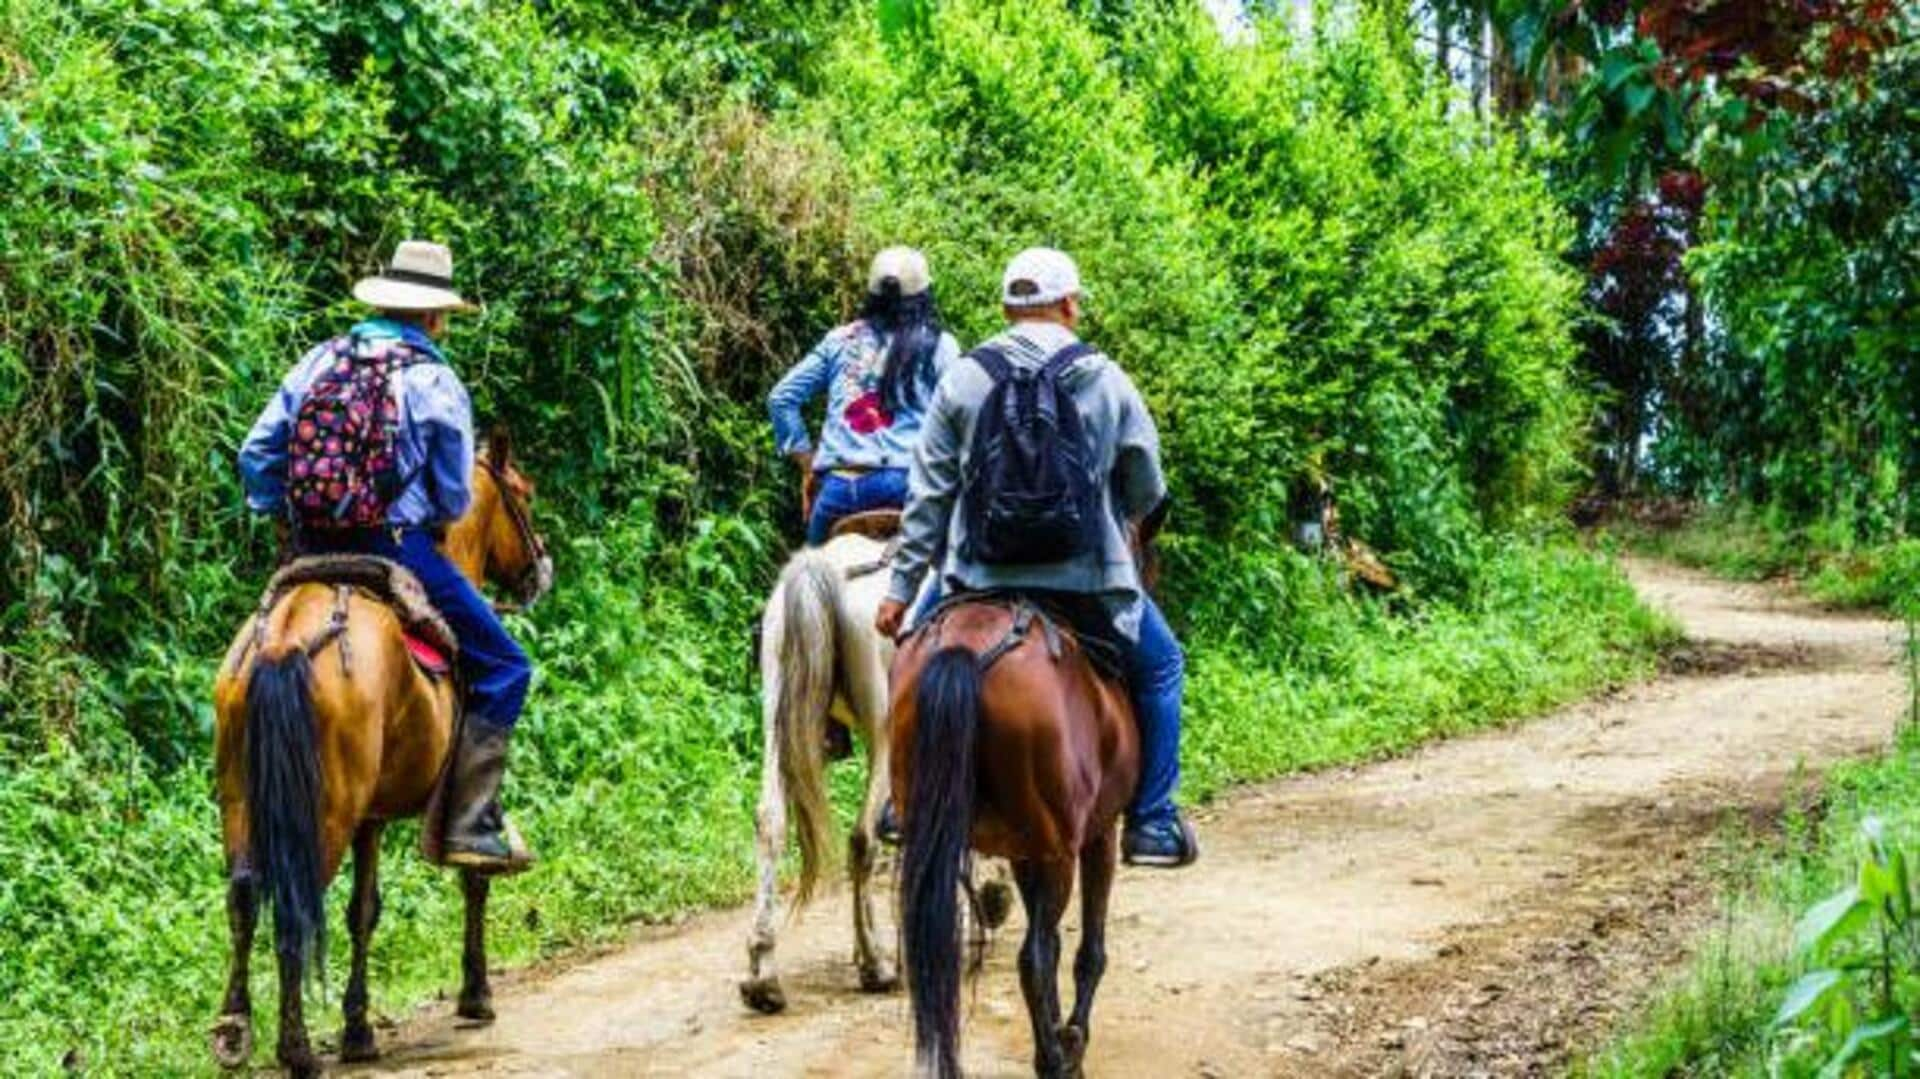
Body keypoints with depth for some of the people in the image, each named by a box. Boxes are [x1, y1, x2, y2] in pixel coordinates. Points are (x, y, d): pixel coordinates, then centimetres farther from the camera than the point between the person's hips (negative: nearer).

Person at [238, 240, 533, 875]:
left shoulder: (320, 362, 9)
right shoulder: (435, 382, -4)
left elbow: (257, 454, 8)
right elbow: (455, 499, -1)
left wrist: (280, 511, 20)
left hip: (312, 552, 6)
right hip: (398, 548, -6)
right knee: (502, 668, 1)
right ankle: (470, 822, -8)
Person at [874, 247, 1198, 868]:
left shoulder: (963, 381, 2)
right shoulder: (1108, 382, 1)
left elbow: (928, 495, 2)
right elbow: (1148, 494, 6)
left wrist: (901, 586, 7)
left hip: (979, 577, 1)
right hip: (1087, 579, -1)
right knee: (1160, 668, 19)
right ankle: (1152, 822, 14)